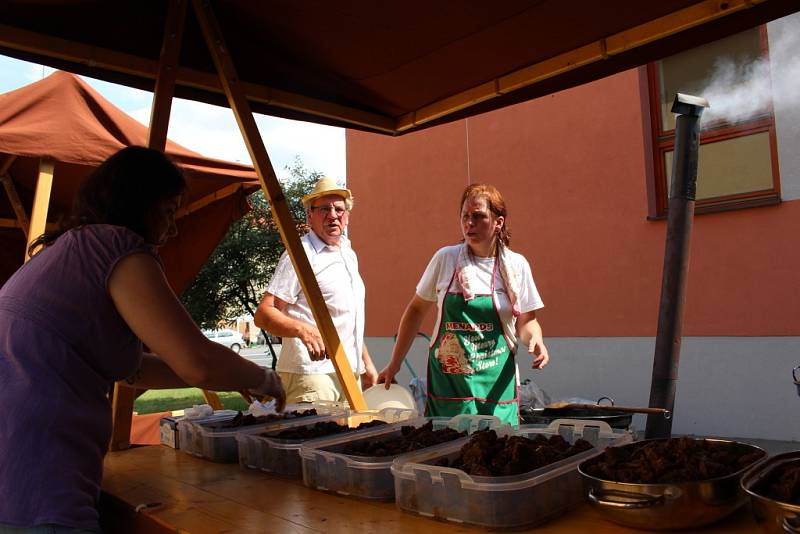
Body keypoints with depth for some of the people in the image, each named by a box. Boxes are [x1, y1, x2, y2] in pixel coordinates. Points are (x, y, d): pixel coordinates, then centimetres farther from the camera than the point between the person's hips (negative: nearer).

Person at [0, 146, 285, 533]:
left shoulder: (61, 250, 18)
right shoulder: (116, 245, -10)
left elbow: (130, 367, 24)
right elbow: (198, 364, -18)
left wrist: (230, 377, 23)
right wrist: (263, 380, 2)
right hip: (35, 502, -10)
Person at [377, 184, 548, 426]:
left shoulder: (516, 265, 0)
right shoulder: (445, 258, -1)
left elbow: (526, 322, 9)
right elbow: (416, 309, 8)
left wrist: (535, 339, -13)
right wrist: (395, 363, 8)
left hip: (496, 385, 0)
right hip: (447, 382, 0)